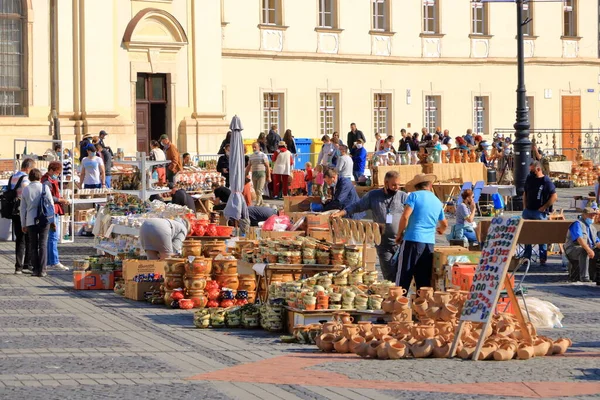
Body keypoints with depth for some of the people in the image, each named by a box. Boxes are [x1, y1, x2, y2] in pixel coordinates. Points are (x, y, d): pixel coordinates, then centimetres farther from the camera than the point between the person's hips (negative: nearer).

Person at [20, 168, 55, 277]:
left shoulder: (25, 190, 3)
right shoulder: (44, 188, -3)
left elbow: (23, 208, 7)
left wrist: (23, 224, 14)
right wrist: (52, 221, 7)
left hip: (30, 221, 1)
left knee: (33, 245, 9)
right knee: (43, 245, 1)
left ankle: (35, 269, 7)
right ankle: (42, 270, -2)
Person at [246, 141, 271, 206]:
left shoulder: (263, 155, -2)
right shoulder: (251, 156, 13)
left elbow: (267, 166, -4)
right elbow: (248, 167, 19)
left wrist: (268, 176, -8)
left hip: (261, 174, -5)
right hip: (254, 174, 5)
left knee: (259, 190, -14)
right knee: (256, 191, 7)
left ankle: (257, 204, -17)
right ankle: (261, 203, 20)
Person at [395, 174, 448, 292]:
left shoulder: (414, 196, -1)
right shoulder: (438, 202, 16)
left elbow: (405, 216, -12)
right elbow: (444, 224, 30)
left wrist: (399, 234, 1)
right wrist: (440, 230, 52)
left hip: (412, 239, -5)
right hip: (430, 242, 5)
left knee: (404, 278, -3)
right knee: (424, 281, 8)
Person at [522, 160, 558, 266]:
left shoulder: (546, 181, -9)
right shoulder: (529, 178, 10)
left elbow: (554, 196, -12)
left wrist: (544, 207, -13)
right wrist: (525, 206, 11)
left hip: (540, 212, -7)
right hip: (528, 210, 7)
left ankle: (543, 258, 1)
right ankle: (526, 256, 19)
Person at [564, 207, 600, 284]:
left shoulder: (592, 227, 21)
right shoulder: (577, 224, -7)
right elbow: (579, 238, -24)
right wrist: (588, 250, -37)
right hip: (573, 250, -9)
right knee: (584, 251, -39)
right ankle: (584, 276, -45)